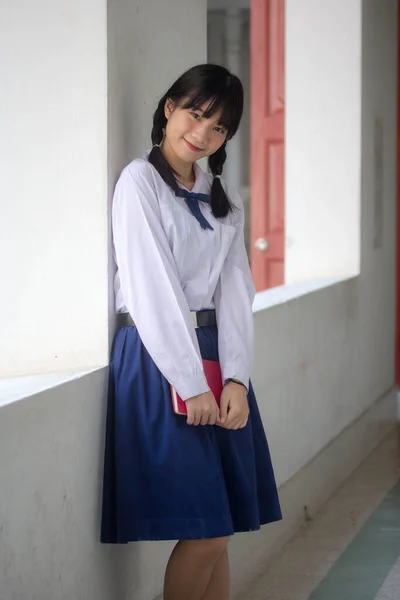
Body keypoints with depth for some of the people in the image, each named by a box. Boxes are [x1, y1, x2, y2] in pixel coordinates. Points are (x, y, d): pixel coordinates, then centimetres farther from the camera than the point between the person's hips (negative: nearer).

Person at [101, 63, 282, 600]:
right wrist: (192, 385, -15)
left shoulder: (223, 199, 15)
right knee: (204, 532, -8)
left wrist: (235, 379, -7)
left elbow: (235, 290, 7)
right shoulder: (141, 182, -6)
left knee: (219, 531, 5)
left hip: (214, 353, 6)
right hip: (157, 359, -6)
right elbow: (153, 290, -12)